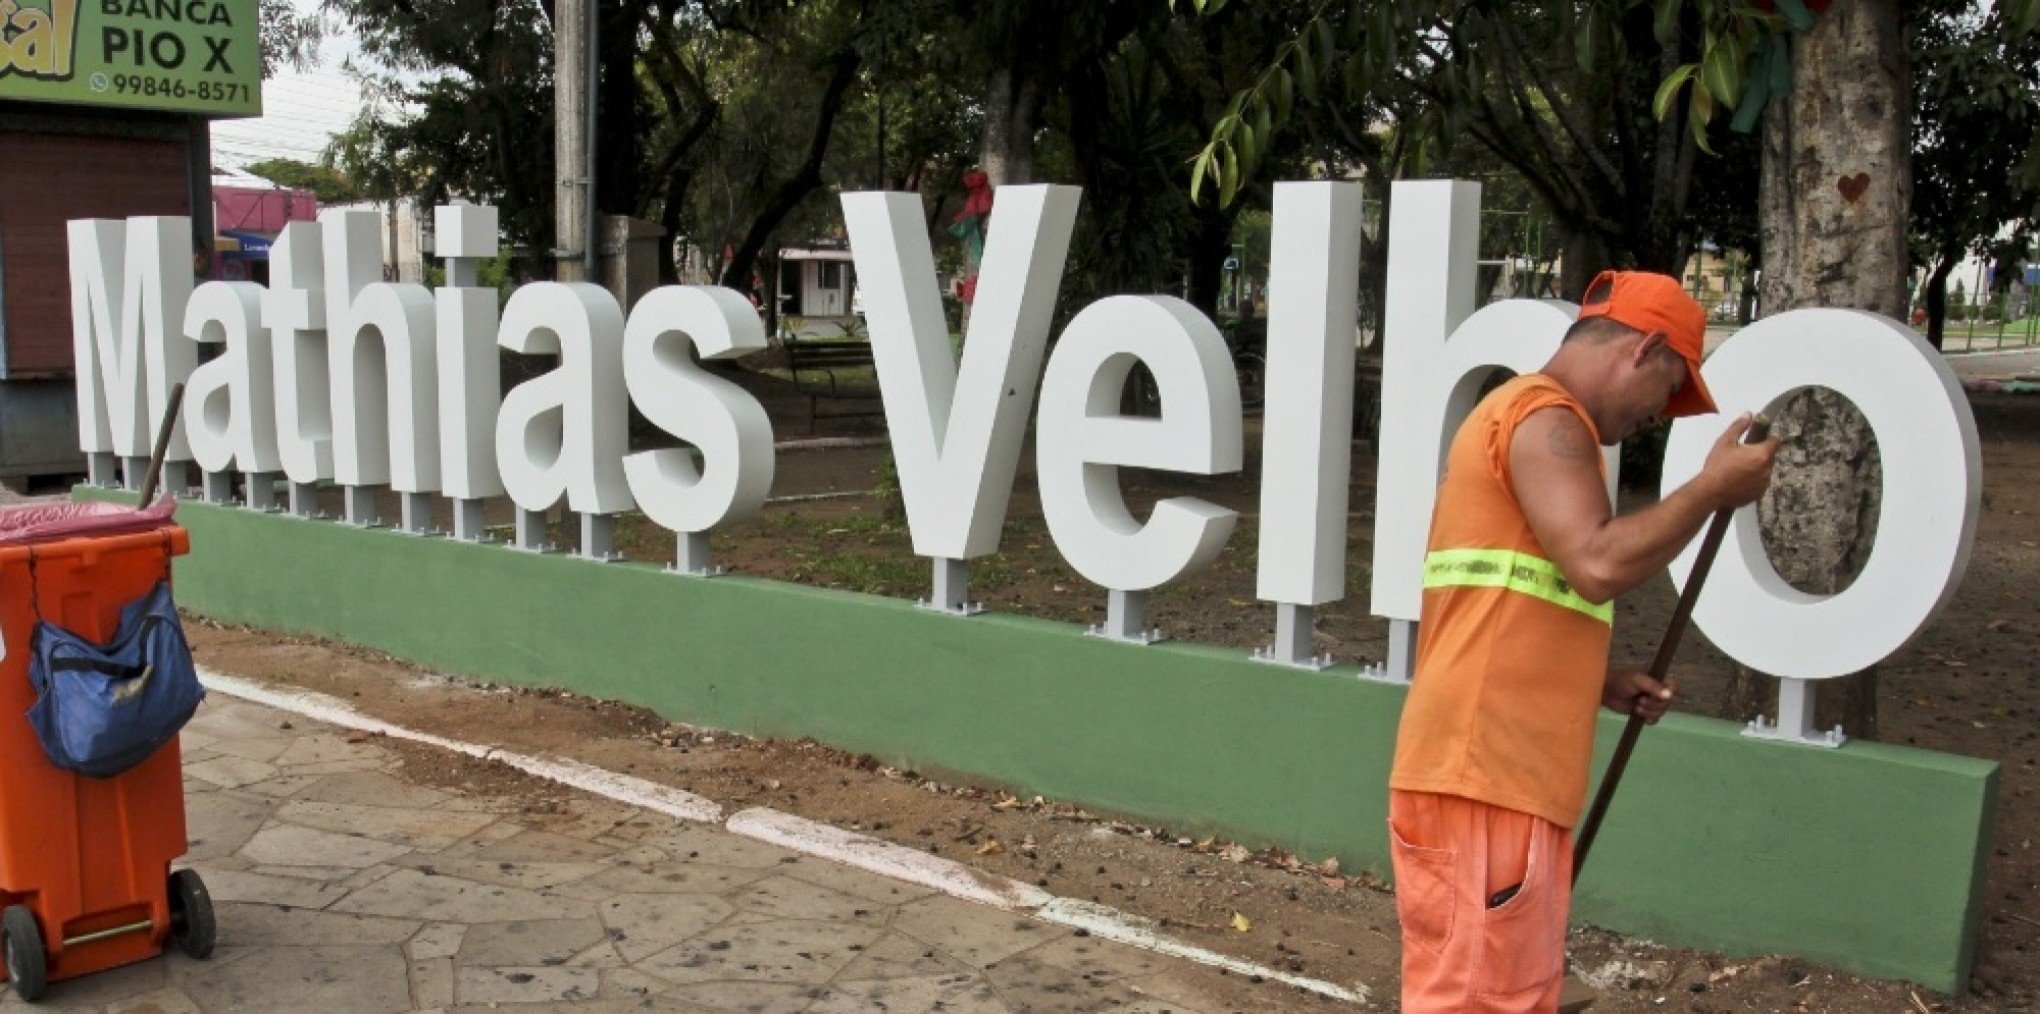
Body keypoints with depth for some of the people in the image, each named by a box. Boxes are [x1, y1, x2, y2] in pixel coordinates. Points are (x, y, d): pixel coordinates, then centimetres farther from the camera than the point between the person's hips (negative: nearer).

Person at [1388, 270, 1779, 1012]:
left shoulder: (1519, 415, 23)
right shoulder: (1546, 417, -9)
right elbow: (1597, 564, -23)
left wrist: (1601, 685, 18)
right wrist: (1714, 486, -10)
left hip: (1500, 773, 10)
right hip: (1482, 773, -10)